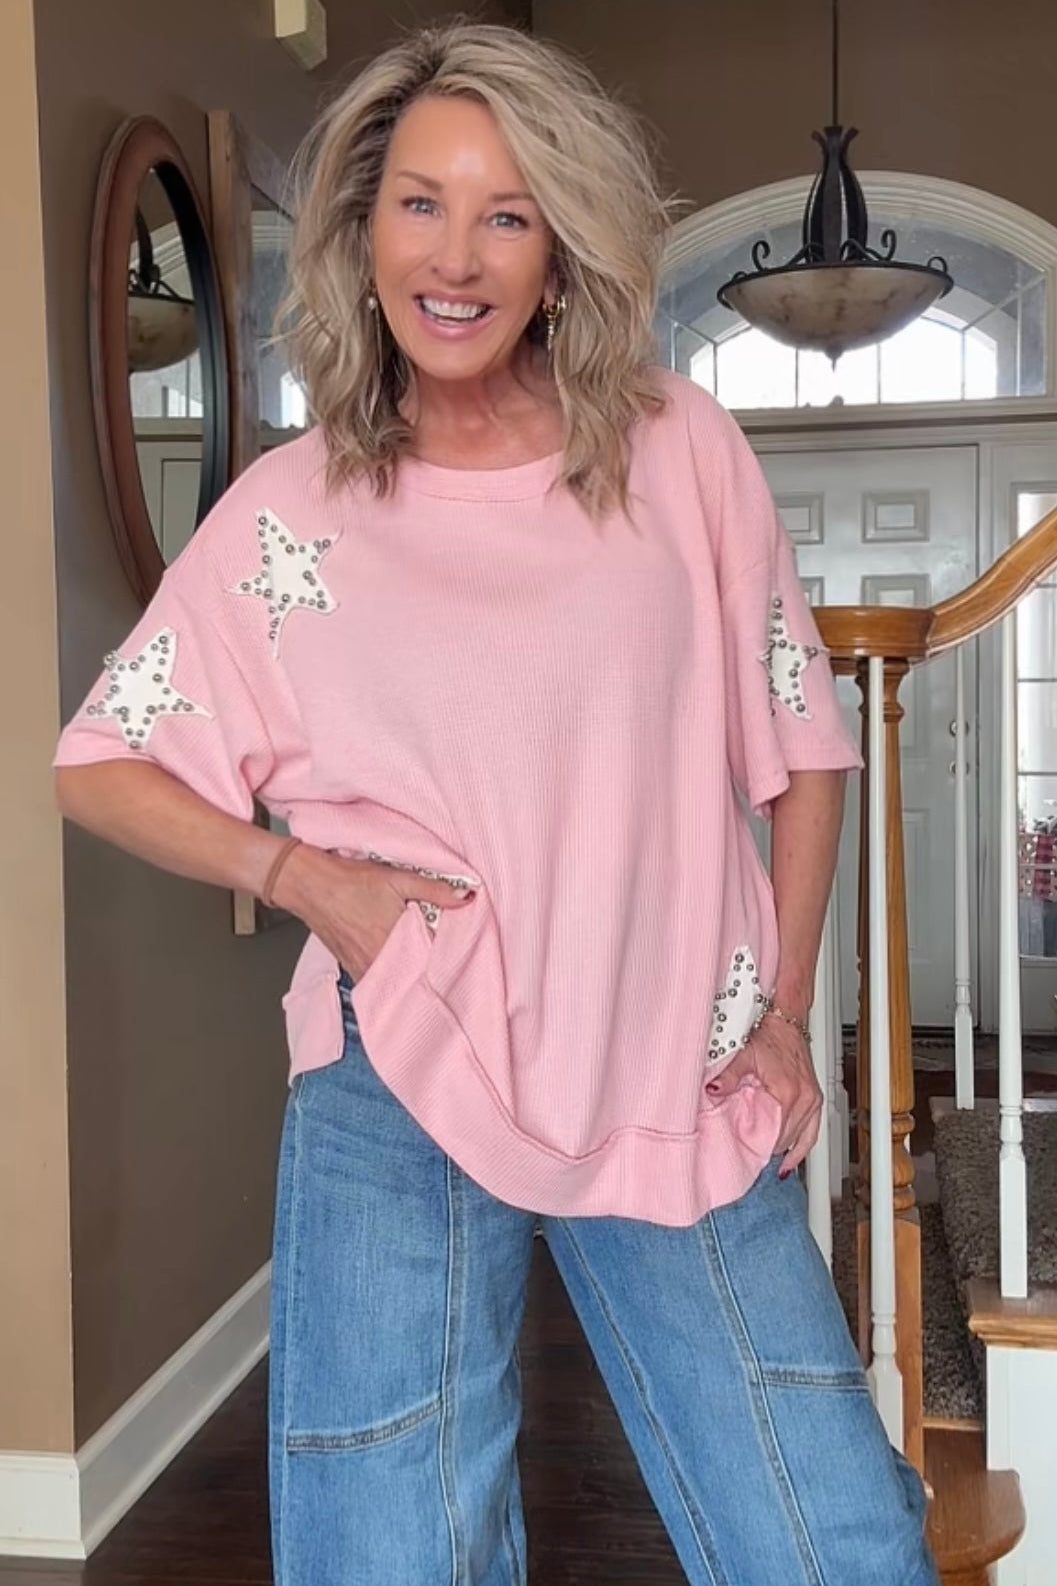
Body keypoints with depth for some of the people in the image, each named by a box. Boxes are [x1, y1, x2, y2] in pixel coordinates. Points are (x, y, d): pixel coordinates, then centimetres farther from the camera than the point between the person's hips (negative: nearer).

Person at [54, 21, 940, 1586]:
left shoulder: (680, 450, 2)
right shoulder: (293, 508, 1)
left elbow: (800, 742, 10)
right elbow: (101, 762, 9)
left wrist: (784, 1013, 6)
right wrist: (295, 873, -6)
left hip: (681, 1090, 1)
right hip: (403, 1096, 0)